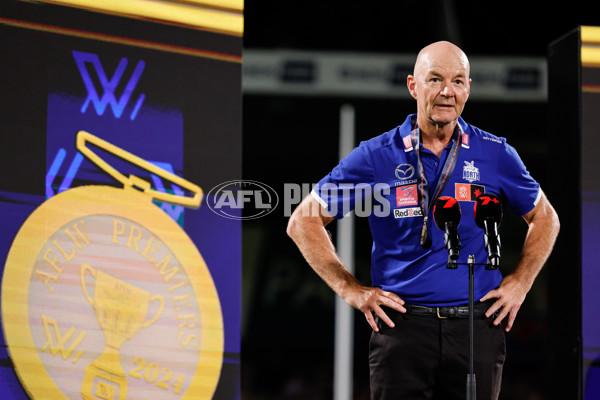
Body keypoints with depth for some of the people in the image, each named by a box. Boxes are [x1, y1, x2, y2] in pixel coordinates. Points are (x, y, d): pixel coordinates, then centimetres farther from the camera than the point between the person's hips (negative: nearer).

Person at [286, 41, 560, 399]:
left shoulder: (496, 155, 6)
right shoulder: (377, 156, 1)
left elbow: (545, 219, 21)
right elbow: (304, 222, 7)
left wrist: (519, 284, 9)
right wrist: (352, 290, 0)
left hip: (476, 328, 2)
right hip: (402, 326, -1)